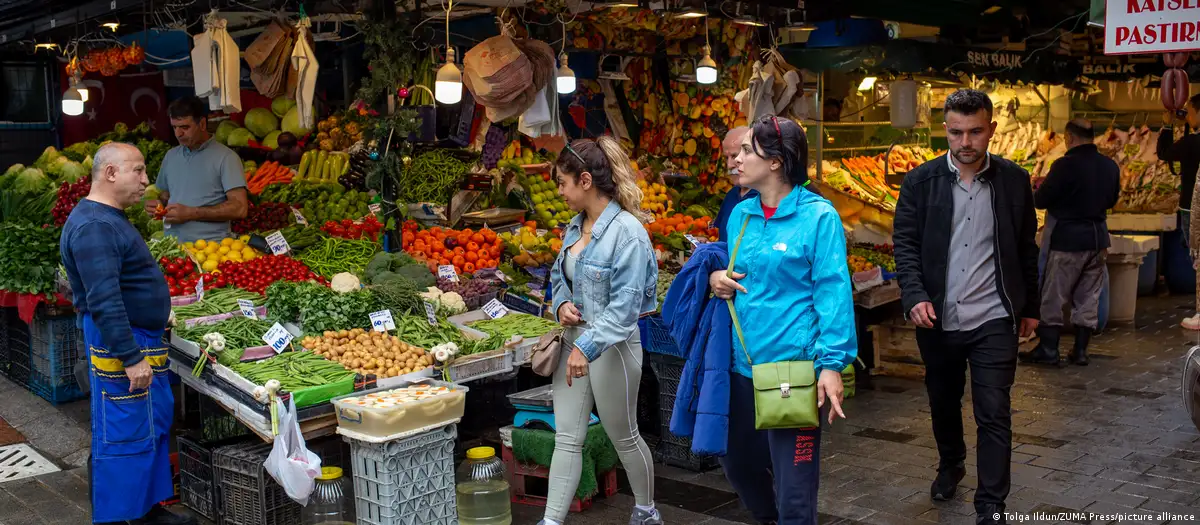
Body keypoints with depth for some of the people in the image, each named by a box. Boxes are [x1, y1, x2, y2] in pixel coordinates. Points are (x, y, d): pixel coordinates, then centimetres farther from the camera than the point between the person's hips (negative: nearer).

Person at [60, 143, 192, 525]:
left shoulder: (110, 219, 14)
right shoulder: (95, 226, -20)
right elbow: (103, 301, -26)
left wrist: (153, 318, 25)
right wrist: (131, 357, -27)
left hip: (142, 341, 11)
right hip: (119, 347, -11)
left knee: (155, 427, 17)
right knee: (122, 437, -4)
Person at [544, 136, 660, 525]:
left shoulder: (627, 231, -19)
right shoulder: (576, 226, 6)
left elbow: (625, 304, -22)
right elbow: (559, 276, 19)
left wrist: (587, 347, -28)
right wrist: (561, 304, -3)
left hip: (612, 345, -7)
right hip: (575, 339, 7)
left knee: (624, 437, 11)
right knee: (567, 439, 7)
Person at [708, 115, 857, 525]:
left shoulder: (818, 216, -9)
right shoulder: (740, 214, 8)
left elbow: (832, 292, -12)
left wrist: (832, 363, -20)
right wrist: (715, 278, -2)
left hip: (794, 366, -7)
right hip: (742, 364, 7)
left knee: (793, 489, 2)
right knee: (738, 461, 21)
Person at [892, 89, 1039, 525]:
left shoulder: (1015, 181, 0)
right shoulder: (920, 182, -2)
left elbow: (1026, 249, 7)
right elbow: (905, 243, -4)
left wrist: (1030, 307, 10)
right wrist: (915, 297, -18)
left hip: (994, 321, -1)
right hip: (937, 320, 1)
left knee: (994, 415, -3)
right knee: (943, 403, 20)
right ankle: (950, 465, 45)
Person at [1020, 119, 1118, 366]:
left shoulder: (1065, 165, -17)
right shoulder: (1110, 166, 4)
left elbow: (1040, 200, -13)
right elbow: (1112, 200, 17)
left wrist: (1039, 188, 8)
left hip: (1067, 239, -6)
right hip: (1098, 239, 6)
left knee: (1053, 296, 3)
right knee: (1088, 297, 12)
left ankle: (1048, 349, 6)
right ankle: (1080, 350, 16)